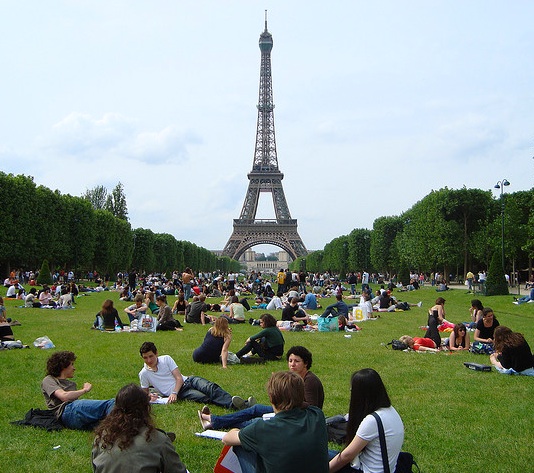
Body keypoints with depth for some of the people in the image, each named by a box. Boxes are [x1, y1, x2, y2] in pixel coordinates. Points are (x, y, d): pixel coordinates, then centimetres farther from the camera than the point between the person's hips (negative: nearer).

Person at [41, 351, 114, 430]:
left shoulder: (71, 383, 40)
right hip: (67, 412, -6)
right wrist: (85, 390, 6)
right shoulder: (48, 380, 15)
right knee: (108, 405, -33)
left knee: (112, 402, -27)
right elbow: (64, 396, -4)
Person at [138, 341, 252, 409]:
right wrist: (149, 396, -8)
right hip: (181, 393, -2)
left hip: (187, 381, 3)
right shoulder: (144, 374, 6)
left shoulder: (166, 359, 7)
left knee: (210, 388, -30)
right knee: (204, 398, -31)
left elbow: (179, 378, 0)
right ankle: (233, 404, -50)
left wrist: (174, 393, -17)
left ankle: (237, 402, -47)